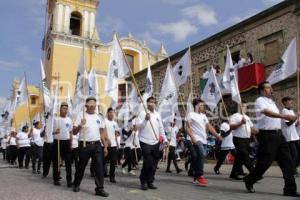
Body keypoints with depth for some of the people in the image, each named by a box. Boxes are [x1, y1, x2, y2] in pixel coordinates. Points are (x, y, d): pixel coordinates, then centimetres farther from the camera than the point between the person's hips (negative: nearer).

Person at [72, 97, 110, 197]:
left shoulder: (99, 117, 10)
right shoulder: (81, 116, -2)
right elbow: (74, 132, -6)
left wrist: (105, 146, 9)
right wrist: (80, 125, -25)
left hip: (96, 145, 3)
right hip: (84, 144, -3)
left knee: (99, 166, -2)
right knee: (81, 166, 11)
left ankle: (100, 188, 4)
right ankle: (76, 184, 32)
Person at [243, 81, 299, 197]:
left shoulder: (272, 102, 21)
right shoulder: (260, 101, -7)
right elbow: (267, 113, -26)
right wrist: (285, 116, -36)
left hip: (278, 134, 8)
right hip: (267, 135, -8)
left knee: (287, 161, 3)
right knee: (265, 162, -4)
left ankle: (290, 189, 9)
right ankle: (249, 181, 17)